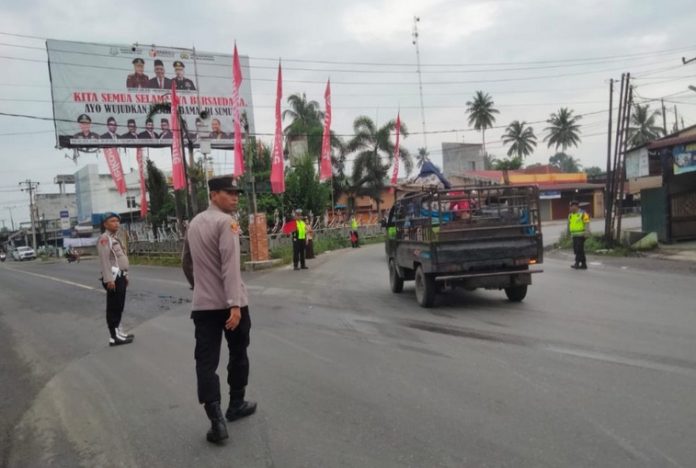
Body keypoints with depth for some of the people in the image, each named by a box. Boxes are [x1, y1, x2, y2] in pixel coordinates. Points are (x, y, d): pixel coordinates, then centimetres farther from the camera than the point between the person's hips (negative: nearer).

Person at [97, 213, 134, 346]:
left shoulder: (115, 238, 19)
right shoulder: (104, 238, -12)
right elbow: (104, 260, -20)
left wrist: (125, 276, 21)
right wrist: (109, 279, -26)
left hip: (120, 276, 10)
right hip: (113, 277, -10)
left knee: (119, 306, 16)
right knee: (113, 307, -6)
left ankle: (118, 331, 25)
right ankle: (114, 337, -4)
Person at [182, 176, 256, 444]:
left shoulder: (194, 223, 13)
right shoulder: (226, 222, -12)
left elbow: (186, 262, 22)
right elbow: (230, 266, -23)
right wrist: (235, 304, -28)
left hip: (203, 304, 6)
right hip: (229, 303, -5)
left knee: (206, 361, 1)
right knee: (238, 354, 15)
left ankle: (216, 421, -5)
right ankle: (236, 405, 28)